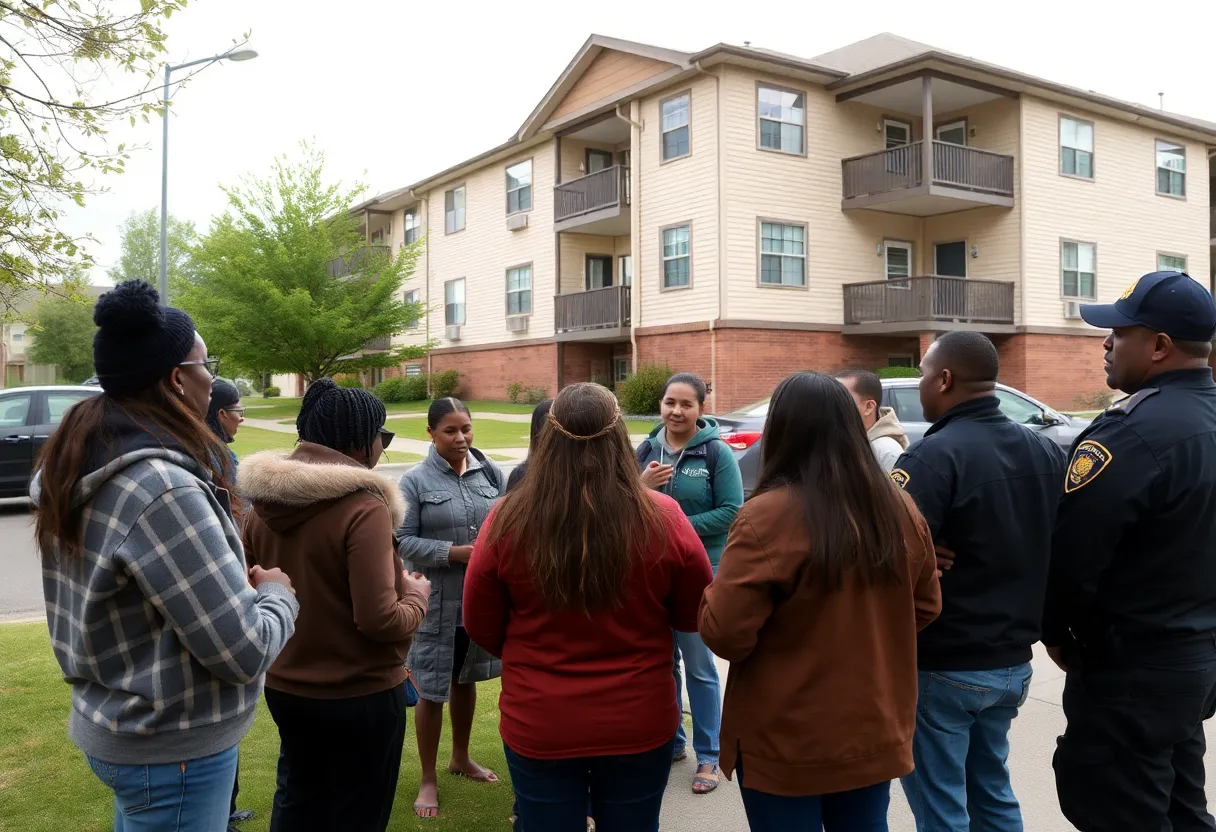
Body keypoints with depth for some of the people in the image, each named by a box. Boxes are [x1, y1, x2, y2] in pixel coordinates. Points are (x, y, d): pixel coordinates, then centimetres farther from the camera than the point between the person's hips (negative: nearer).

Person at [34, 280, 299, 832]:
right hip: (173, 749, -9)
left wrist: (236, 581, 4)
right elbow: (243, 651, -26)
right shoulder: (162, 488, -28)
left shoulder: (76, 466, 1)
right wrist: (278, 593, -7)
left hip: (113, 724, 9)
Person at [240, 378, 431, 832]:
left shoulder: (264, 502, -2)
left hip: (285, 687, 6)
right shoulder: (363, 508, -23)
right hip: (360, 695, -6)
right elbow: (379, 621, -25)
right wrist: (416, 595, -6)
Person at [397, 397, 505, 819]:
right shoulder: (416, 480, -8)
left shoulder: (489, 472, 1)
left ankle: (460, 758, 41)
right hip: (438, 601, -4)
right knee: (432, 691, 5)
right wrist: (457, 552, -20)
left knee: (466, 680, 21)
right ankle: (428, 779, 24)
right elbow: (403, 540, -11)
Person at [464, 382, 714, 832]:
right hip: (639, 724, 0)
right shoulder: (662, 518, -16)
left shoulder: (509, 520, -15)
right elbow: (695, 615, -1)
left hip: (538, 727, 0)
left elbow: (481, 627, -2)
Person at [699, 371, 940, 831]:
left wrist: (716, 595, -1)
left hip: (786, 746, -4)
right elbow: (925, 606, 8)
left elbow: (723, 633, -20)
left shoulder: (767, 516, -22)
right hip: (875, 735, 5)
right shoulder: (901, 509, -5)